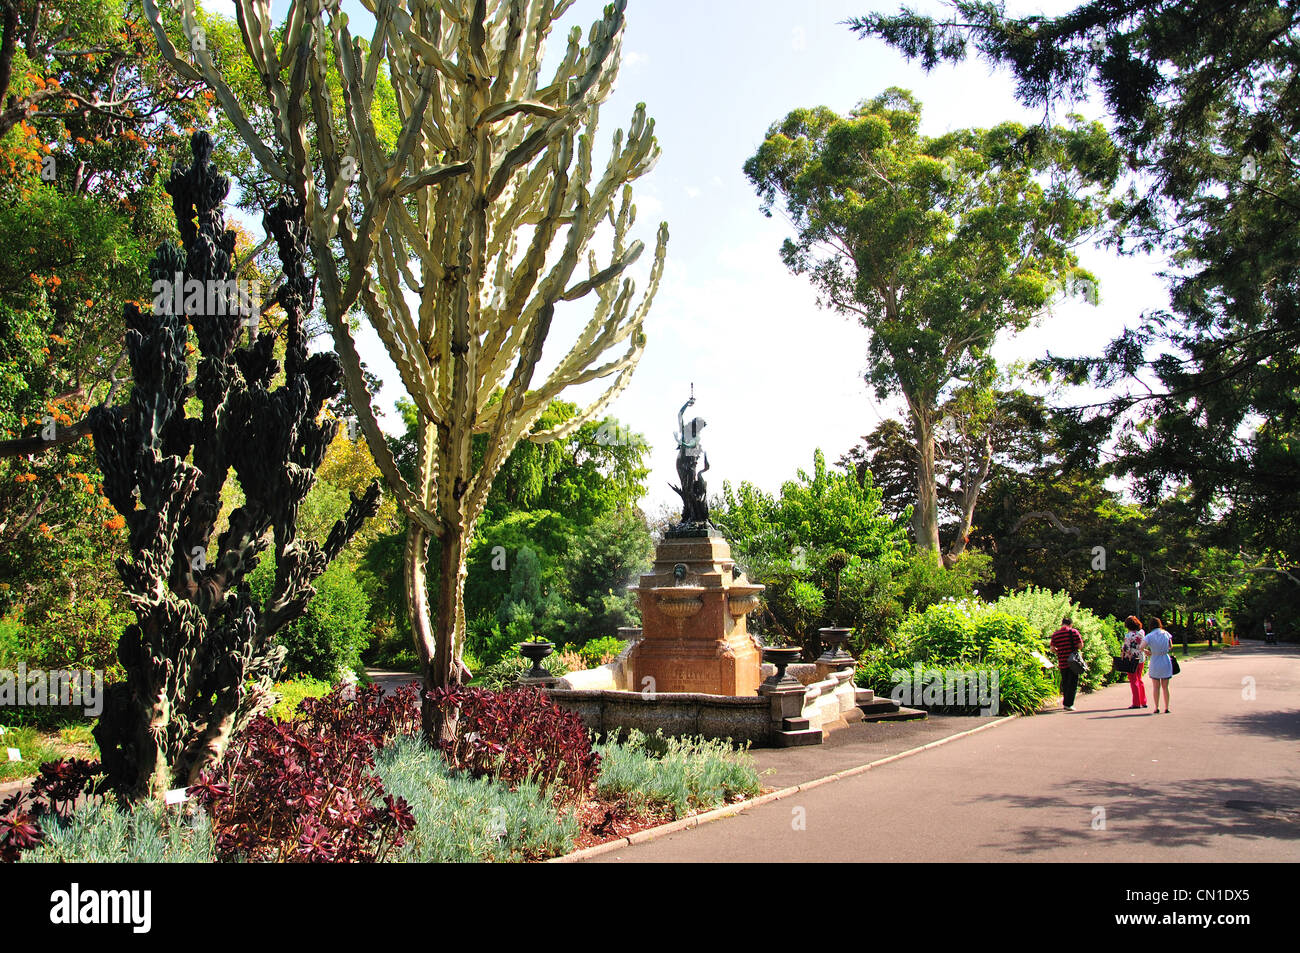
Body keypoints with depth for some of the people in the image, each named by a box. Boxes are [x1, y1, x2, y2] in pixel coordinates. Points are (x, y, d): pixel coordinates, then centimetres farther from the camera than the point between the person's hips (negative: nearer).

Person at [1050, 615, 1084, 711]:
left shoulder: (1055, 634, 3)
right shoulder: (1073, 631, -6)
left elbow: (1052, 649, 1)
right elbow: (1080, 645, -8)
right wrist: (1075, 649, 13)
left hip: (1062, 663, 3)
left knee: (1065, 683, 17)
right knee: (1073, 683, 1)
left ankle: (1065, 702, 23)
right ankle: (1068, 704, -5)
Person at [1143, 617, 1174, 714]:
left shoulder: (1150, 636, -8)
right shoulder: (1166, 634, 0)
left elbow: (1142, 647, -19)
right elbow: (1171, 647, 7)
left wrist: (1148, 652, 0)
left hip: (1155, 662, -2)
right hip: (1166, 661, 2)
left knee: (1156, 687, 6)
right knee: (1165, 687, 10)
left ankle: (1156, 708, 5)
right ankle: (1166, 708, 11)